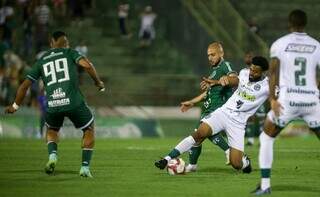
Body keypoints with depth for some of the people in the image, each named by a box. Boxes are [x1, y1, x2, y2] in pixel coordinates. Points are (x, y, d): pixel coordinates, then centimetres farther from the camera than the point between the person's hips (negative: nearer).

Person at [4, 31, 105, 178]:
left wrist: (15, 106, 33)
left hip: (52, 105, 3)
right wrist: (98, 82, 9)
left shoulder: (41, 61, 19)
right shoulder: (69, 53, 12)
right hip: (74, 102, -2)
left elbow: (24, 85, 19)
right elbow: (87, 65, -7)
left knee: (51, 130, 32)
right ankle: (85, 167, 11)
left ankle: (52, 155, 5)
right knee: (89, 130, 21)